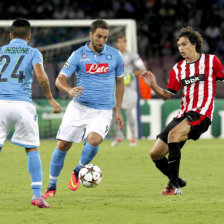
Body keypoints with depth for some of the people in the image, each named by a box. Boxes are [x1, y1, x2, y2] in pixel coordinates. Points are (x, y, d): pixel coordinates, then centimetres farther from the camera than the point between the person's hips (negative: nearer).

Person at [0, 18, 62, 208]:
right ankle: (37, 195, 5)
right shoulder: (33, 53, 9)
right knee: (32, 149, 11)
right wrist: (51, 99, 3)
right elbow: (41, 76, -6)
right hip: (22, 104, -1)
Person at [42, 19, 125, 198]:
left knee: (94, 140, -26)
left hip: (102, 110, -1)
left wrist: (118, 110, 11)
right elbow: (60, 79, -5)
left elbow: (120, 82, 14)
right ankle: (52, 187, 14)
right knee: (63, 145, -2)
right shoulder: (78, 55, -1)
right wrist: (70, 90, -28)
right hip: (78, 108, 1)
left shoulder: (115, 55, 2)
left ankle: (78, 172, 1)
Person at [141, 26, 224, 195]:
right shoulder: (178, 68, 14)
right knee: (155, 154, 1)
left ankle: (174, 186, -30)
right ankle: (177, 181, 27)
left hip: (201, 113, -6)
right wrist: (153, 85, -4)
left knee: (173, 134, -34)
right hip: (184, 114, 6)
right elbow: (167, 95, 13)